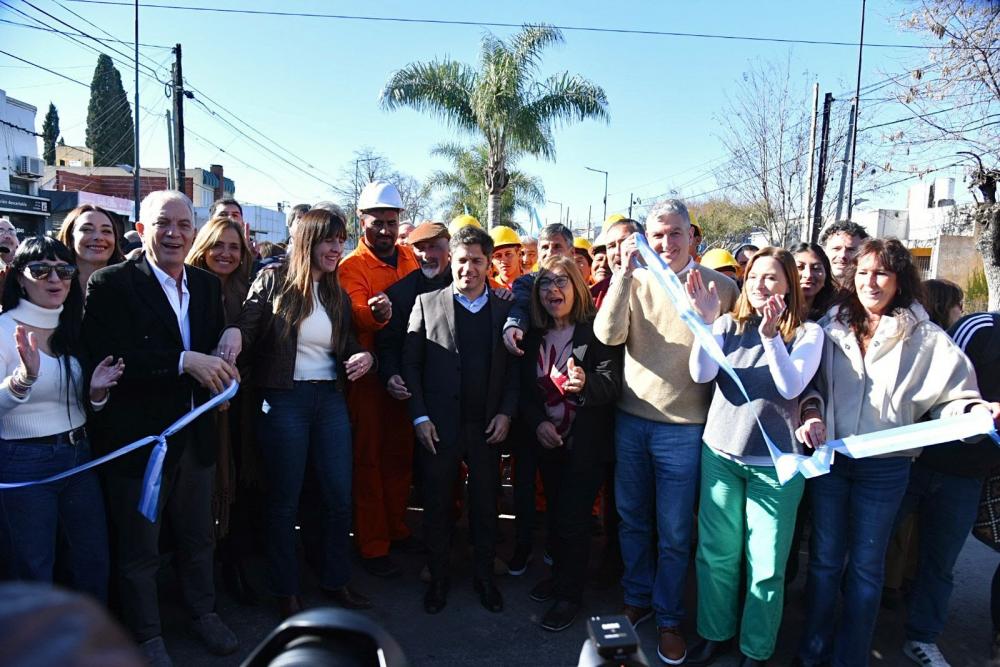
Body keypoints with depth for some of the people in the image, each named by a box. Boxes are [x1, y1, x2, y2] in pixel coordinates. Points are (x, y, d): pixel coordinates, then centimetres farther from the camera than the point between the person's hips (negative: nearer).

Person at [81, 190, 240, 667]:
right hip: (137, 440, -5)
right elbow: (107, 358, -23)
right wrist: (184, 361, -28)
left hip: (195, 436, 5)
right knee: (139, 550, 15)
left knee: (198, 537, 22)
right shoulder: (110, 285, -13)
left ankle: (203, 612, 44)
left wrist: (220, 367, -12)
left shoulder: (208, 285, 5)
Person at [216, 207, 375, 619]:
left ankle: (336, 580, 27)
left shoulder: (338, 296, 11)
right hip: (284, 401, -4)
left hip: (330, 400, 5)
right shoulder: (273, 281, -3)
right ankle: (286, 591, 25)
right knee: (284, 500, 7)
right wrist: (233, 330, -31)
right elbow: (246, 325, -7)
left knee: (340, 495, 8)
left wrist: (364, 357, -8)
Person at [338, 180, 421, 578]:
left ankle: (395, 528, 31)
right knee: (368, 458, 3)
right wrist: (375, 314, -46)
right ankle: (372, 545, 14)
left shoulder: (409, 257, 9)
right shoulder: (351, 267, -8)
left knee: (400, 453, 14)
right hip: (369, 374, -5)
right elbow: (359, 316, -24)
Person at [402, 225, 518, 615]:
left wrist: (506, 412, -4)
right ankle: (438, 577, 28)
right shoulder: (427, 303, 2)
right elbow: (410, 363, 0)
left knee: (486, 505, 12)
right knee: (437, 505, 10)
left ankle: (484, 575, 30)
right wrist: (419, 416, -6)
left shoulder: (505, 309, 6)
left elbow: (514, 367, 7)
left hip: (487, 426, 1)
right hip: (438, 425, -1)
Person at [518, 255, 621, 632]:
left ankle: (570, 594, 18)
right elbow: (525, 388, 5)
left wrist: (585, 384, -41)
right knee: (556, 513, 16)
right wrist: (537, 423, -11)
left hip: (586, 443, -5)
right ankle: (560, 575, 36)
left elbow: (611, 383, -21)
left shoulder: (596, 330, -12)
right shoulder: (534, 335, 3)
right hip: (548, 441, 5)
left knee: (572, 518, 0)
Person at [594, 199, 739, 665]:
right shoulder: (635, 281, 0)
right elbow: (607, 335, -14)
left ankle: (668, 618, 30)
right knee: (632, 520, 17)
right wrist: (623, 273, -20)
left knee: (674, 533, 9)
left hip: (684, 428, -2)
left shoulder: (721, 287, -5)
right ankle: (637, 598, 38)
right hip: (630, 418, 3)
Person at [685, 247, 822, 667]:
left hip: (776, 462, -2)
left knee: (765, 564, 6)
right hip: (721, 452, 2)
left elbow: (790, 388, -15)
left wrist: (771, 335, -26)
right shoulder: (729, 325, 2)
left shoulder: (807, 333, -2)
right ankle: (714, 633, 32)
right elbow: (702, 375, -11)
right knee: (716, 553, 12)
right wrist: (706, 319, -20)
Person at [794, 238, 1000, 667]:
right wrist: (811, 412, -10)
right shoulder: (833, 328, 0)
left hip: (884, 466, -1)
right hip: (829, 457, 2)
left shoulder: (925, 338, -6)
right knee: (825, 557, 14)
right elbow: (810, 382, 8)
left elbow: (952, 397, -7)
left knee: (866, 565, 13)